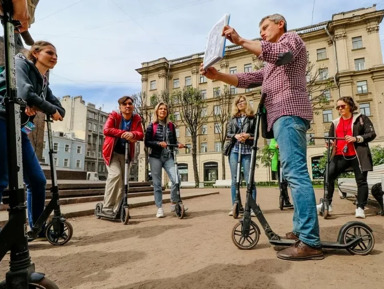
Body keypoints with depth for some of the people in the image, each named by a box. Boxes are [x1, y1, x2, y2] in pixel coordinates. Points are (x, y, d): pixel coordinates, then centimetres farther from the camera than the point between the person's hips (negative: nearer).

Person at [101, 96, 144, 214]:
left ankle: (117, 210, 12)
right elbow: (106, 130, -22)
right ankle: (107, 207, -12)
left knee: (123, 180, 2)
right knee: (115, 174, -23)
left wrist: (132, 134, -33)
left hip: (126, 153, 4)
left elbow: (141, 134, -10)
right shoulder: (114, 116, -8)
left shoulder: (136, 119, 1)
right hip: (112, 151, -4)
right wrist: (123, 133, -32)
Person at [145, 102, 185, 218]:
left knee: (176, 180, -12)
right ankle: (159, 208, 14)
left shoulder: (171, 125, 11)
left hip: (169, 157, 2)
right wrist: (158, 143, -18)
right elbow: (147, 142, -3)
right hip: (156, 157, -2)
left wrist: (178, 144, -8)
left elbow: (174, 141, 14)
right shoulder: (152, 126, 3)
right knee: (157, 184, 2)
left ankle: (174, 203, 10)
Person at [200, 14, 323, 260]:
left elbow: (280, 53, -15)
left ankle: (310, 242, -18)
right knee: (295, 173, 8)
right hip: (285, 116, 10)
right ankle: (301, 230, 17)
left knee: (296, 173, -18)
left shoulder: (291, 38, 11)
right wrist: (217, 75, 8)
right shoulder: (270, 68, 36)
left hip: (289, 112, -10)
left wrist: (240, 41, -16)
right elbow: (246, 80, 22)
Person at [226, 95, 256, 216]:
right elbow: (228, 133, 9)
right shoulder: (233, 119, 15)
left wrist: (248, 135, -16)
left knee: (249, 179, -5)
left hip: (247, 151, -3)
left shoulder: (252, 118, 7)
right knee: (234, 179, 3)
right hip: (234, 150, 3)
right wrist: (236, 136, -11)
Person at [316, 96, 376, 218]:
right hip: (340, 156, 2)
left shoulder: (361, 118, 6)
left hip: (357, 155, -2)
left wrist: (356, 138, -17)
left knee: (361, 181, 2)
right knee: (329, 176, -12)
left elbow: (372, 134, -2)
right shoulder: (335, 123, 16)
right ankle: (327, 203, -3)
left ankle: (360, 208, 12)